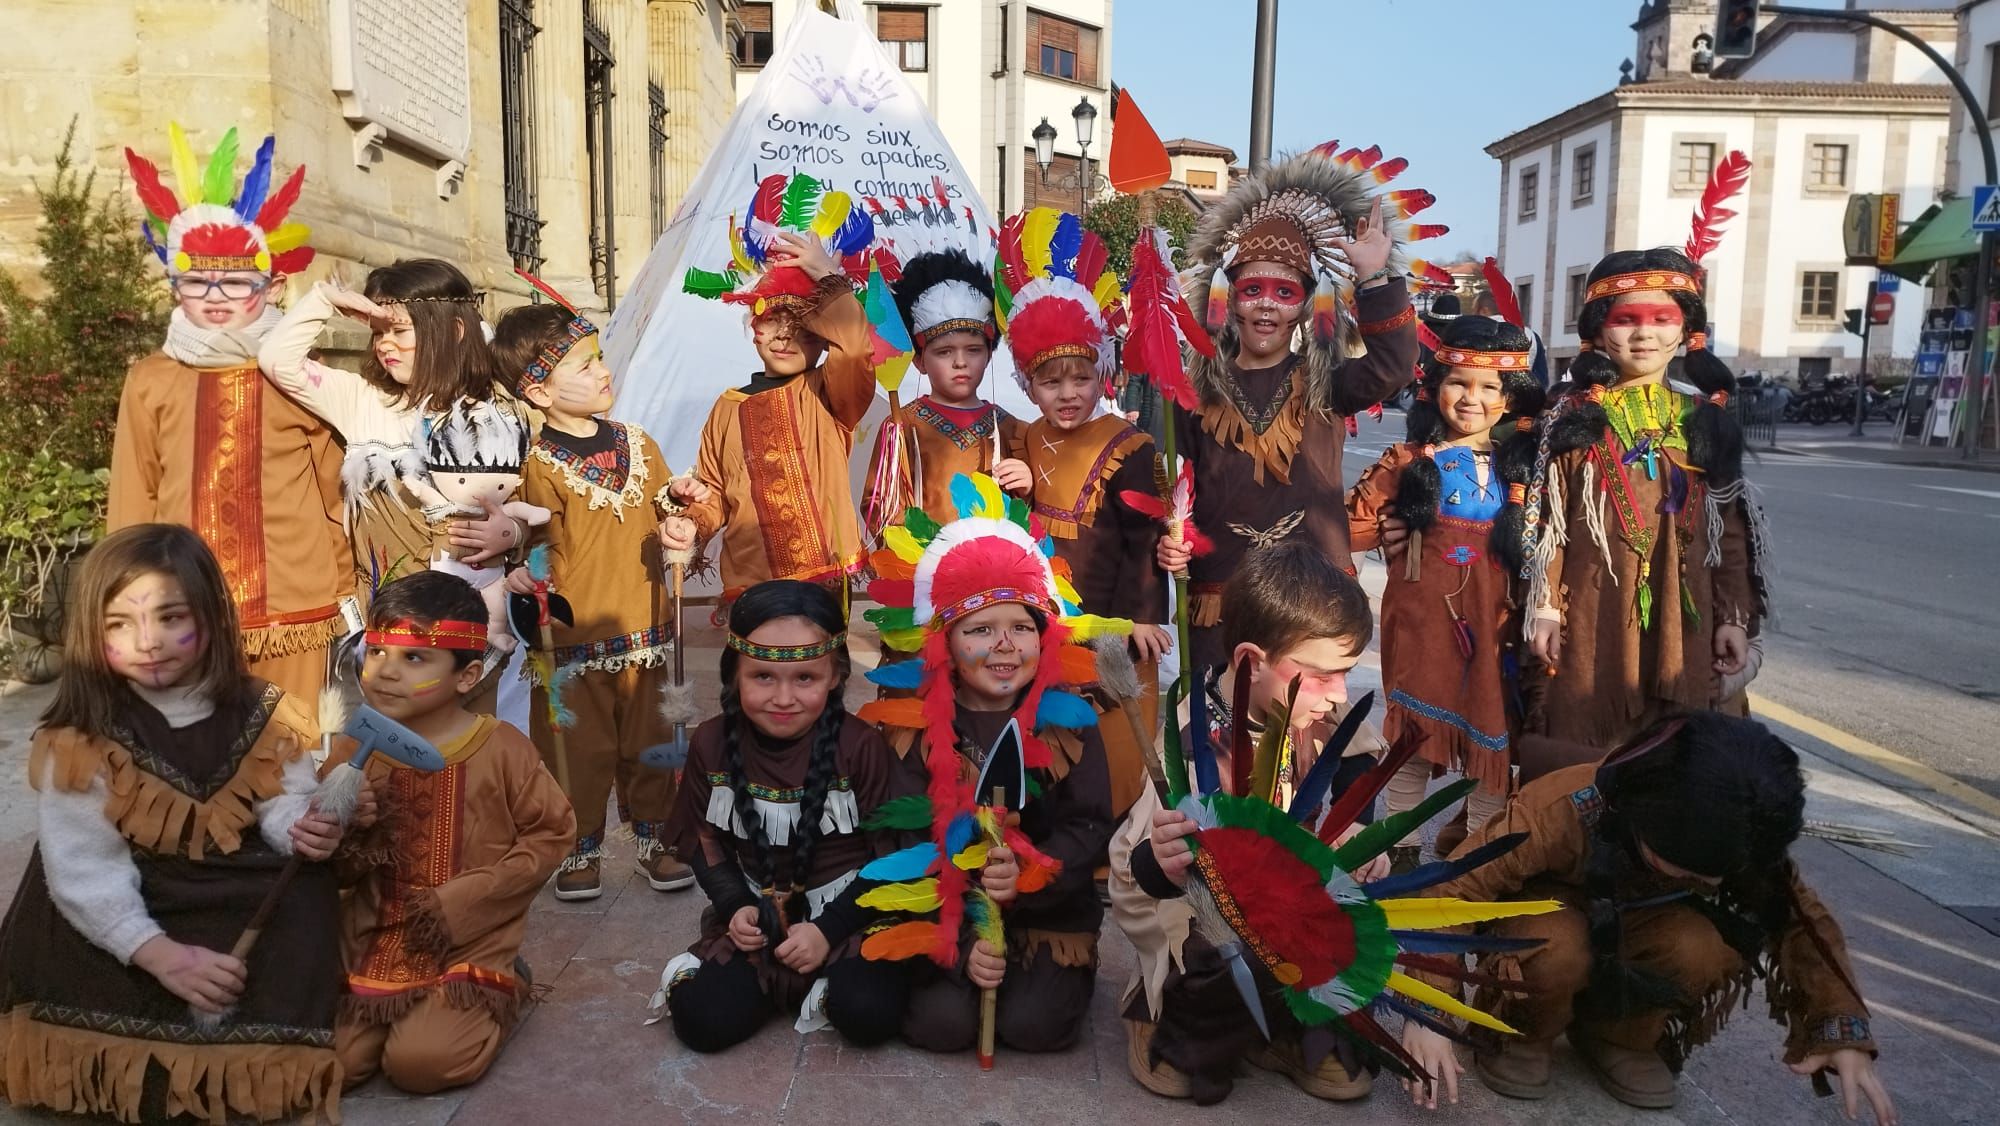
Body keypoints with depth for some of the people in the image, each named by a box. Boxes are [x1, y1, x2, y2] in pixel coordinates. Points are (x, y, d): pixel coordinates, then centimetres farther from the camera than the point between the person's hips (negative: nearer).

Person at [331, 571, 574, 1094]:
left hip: (469, 943, -3)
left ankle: (502, 986, 9)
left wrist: (461, 901, -14)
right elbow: (336, 870, 6)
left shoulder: (501, 747, -9)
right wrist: (343, 849, -20)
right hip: (373, 942, 4)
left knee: (421, 1061, -21)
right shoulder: (353, 752, 0)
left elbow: (552, 832, -7)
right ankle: (397, 1005, 19)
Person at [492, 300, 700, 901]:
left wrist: (681, 529, -5)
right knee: (581, 751, 7)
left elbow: (667, 509, 16)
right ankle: (581, 851, 27)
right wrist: (529, 576, -35)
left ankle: (655, 839, 31)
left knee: (650, 744, 14)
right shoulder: (538, 466, -11)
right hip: (574, 641, -4)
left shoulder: (638, 444, 6)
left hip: (643, 631, 4)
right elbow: (546, 552, -13)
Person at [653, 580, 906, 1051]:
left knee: (870, 1014, -27)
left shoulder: (860, 745, -15)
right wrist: (736, 907, -9)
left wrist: (830, 929, -16)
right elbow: (704, 839, 7)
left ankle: (828, 982, 2)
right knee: (701, 1021, -18)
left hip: (848, 914, -2)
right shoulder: (712, 743, -5)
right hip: (757, 918, 3)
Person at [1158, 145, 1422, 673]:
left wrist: (1375, 279, -23)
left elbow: (1392, 367, -14)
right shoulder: (1199, 391, 6)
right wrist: (1169, 541, -12)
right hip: (1219, 601, 0)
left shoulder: (1323, 382, 5)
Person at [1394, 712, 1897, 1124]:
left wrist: (1844, 1032, -23)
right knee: (1559, 949, -39)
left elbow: (1802, 920, -11)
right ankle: (1518, 1034, -6)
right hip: (1542, 905, -4)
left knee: (1708, 945, -29)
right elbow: (1454, 889, -38)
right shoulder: (1562, 809, -40)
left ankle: (1619, 1036, -1)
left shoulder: (1733, 840, -24)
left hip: (1631, 918, 4)